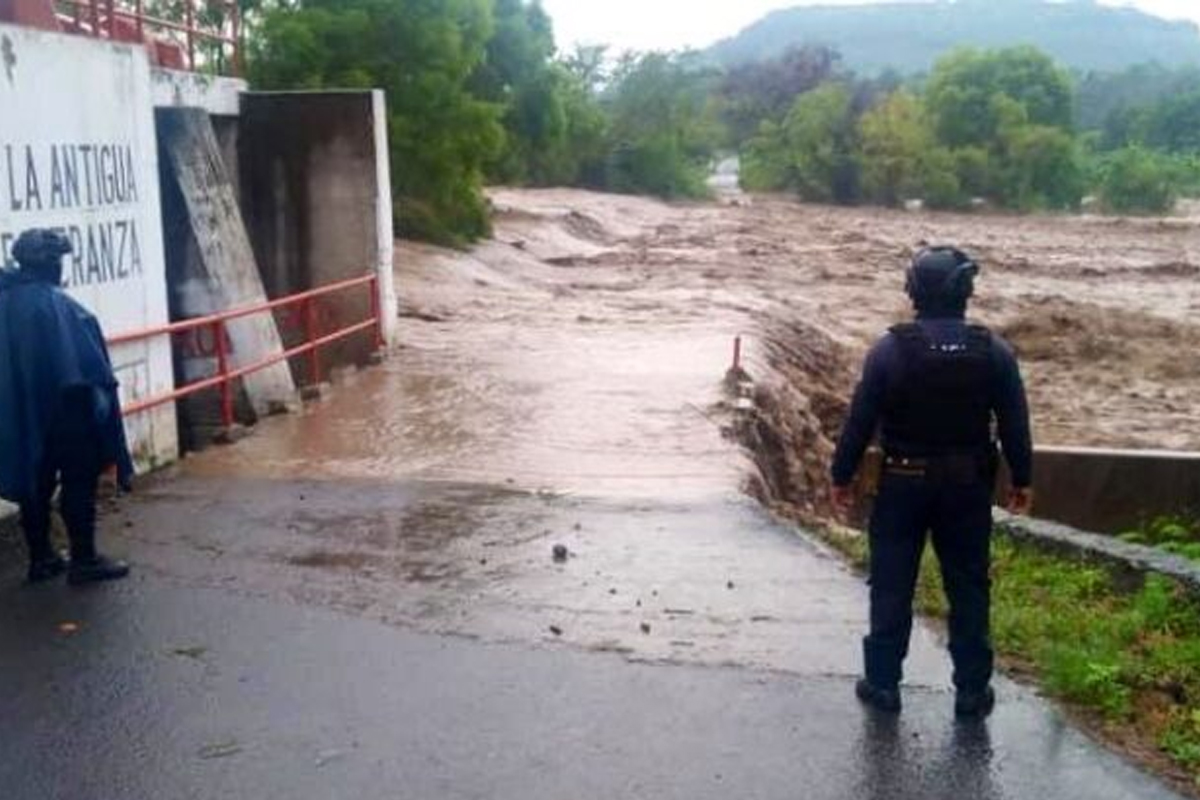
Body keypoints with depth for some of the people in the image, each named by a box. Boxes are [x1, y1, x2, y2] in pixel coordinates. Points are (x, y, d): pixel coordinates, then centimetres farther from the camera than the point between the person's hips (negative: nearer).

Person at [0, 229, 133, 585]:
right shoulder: (56, 304, -18)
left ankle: (41, 558, 22)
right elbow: (88, 362, -19)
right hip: (68, 413, -7)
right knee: (79, 484, 2)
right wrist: (100, 401, -9)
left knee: (35, 485, 14)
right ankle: (84, 560, 6)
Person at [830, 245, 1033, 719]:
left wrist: (843, 475, 3)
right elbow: (1015, 423, 0)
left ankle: (882, 683, 15)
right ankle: (972, 689, 18)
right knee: (968, 587, 12)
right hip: (968, 485, 2)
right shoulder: (994, 352, -6)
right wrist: (1022, 479, 13)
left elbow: (860, 420, -8)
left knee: (892, 586, 9)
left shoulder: (890, 349, -12)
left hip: (903, 483, -1)